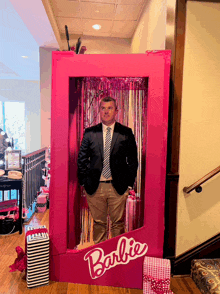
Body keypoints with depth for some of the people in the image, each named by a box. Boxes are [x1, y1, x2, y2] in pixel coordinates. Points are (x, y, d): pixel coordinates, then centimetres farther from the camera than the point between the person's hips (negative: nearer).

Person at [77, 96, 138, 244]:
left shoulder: (126, 133, 1)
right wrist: (83, 182, 2)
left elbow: (133, 160, 3)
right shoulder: (90, 133, 4)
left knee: (118, 223, 12)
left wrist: (129, 183, -1)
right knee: (98, 223, 15)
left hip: (118, 187, -1)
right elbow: (82, 159, 7)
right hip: (95, 186, 1)